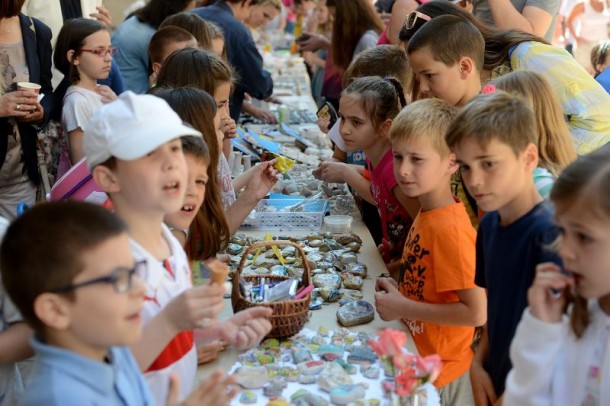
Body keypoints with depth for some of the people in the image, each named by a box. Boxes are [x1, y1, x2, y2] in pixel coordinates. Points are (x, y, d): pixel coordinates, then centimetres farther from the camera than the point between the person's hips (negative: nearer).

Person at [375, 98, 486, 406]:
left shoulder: (449, 228, -25)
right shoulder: (426, 214, 0)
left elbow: (477, 312, -27)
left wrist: (402, 308, -22)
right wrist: (397, 289, -4)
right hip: (417, 356, 8)